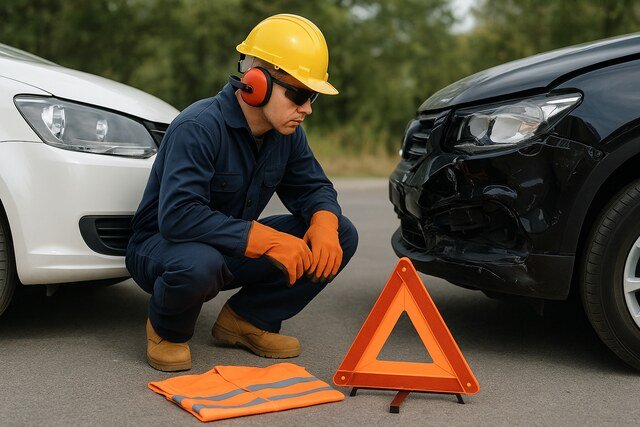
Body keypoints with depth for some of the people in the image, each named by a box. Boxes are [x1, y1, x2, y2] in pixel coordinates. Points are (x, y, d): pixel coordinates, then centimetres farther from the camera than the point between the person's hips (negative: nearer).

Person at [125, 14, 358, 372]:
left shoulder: (287, 133, -3)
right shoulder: (199, 127, -27)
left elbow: (313, 187, 6)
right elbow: (177, 216, -36)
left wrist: (324, 221, -19)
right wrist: (264, 239, -39)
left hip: (234, 252, 7)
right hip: (163, 245, -7)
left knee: (342, 236, -7)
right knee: (199, 263, -44)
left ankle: (247, 320, 2)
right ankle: (167, 331, -8)